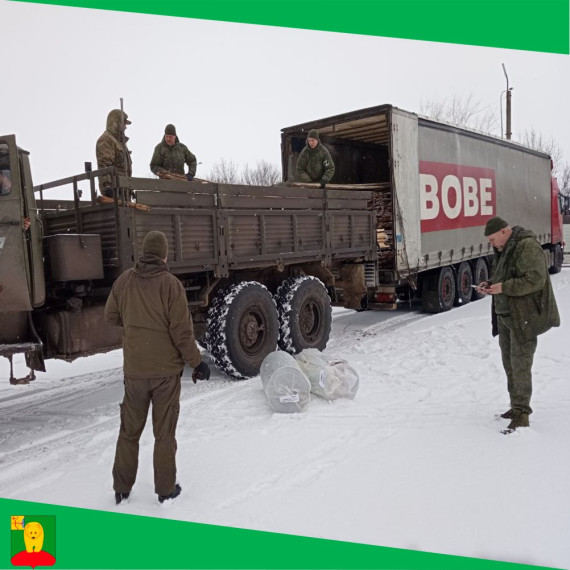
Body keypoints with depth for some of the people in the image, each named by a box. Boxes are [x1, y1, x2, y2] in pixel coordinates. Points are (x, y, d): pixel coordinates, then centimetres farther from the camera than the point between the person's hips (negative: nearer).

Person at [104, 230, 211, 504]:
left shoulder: (124, 280, -2)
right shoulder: (170, 283, -14)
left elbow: (111, 317, 8)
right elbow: (181, 330, -15)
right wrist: (196, 362, -5)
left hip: (134, 369, 3)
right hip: (166, 368, -3)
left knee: (130, 430, 16)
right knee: (164, 432, 9)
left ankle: (121, 489, 25)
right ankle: (166, 489, 19)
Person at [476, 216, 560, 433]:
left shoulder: (527, 247, -17)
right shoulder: (503, 249, 13)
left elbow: (535, 280, -25)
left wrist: (503, 287, -24)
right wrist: (490, 285, 5)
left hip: (524, 317, -10)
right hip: (505, 315, 10)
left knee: (520, 365, -8)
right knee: (509, 363, 16)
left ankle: (521, 415, -2)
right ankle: (518, 405, 30)